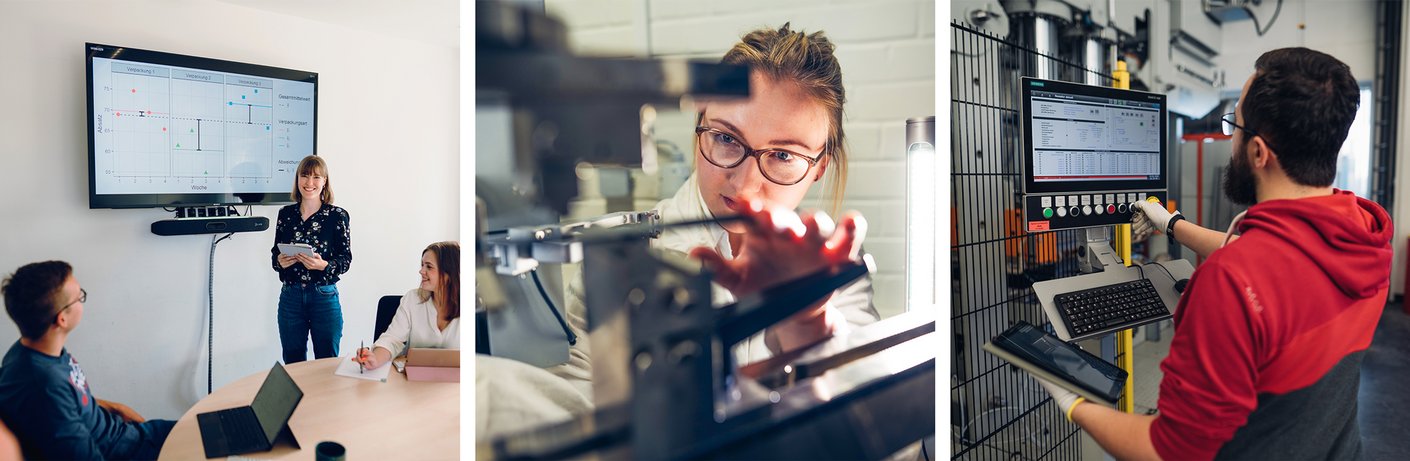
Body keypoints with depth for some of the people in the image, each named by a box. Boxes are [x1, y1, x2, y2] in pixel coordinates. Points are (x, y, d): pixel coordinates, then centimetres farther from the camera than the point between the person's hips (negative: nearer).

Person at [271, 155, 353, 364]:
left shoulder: (337, 216, -5)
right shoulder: (286, 214, 5)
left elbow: (346, 260, -4)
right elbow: (275, 253, 13)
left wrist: (323, 265, -23)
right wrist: (280, 261, -9)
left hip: (324, 297, -3)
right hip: (290, 297, 3)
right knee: (292, 364, 13)